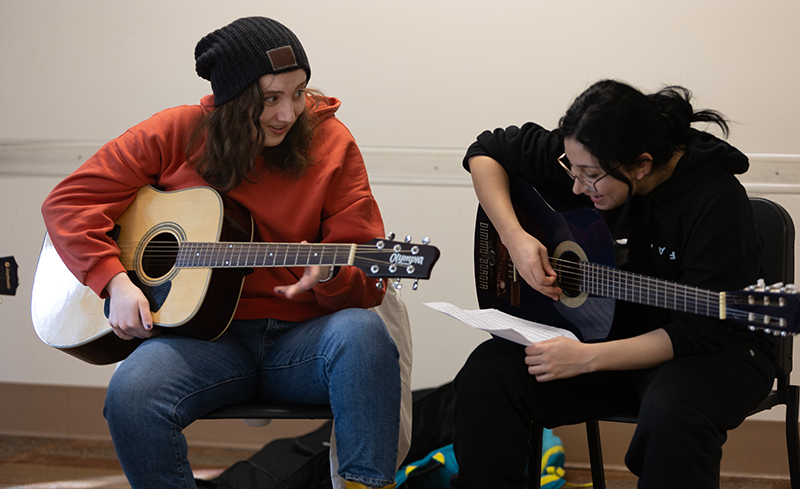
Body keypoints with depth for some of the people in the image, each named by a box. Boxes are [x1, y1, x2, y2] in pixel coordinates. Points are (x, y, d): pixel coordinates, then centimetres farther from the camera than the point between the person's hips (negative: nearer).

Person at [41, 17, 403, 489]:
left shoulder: (330, 143, 2)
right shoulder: (177, 133, 2)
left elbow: (368, 282, 0)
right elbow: (69, 202, 4)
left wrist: (328, 277, -24)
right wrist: (117, 282, -11)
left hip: (299, 337, 0)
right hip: (205, 337, 0)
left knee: (361, 331, -34)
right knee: (131, 395, -32)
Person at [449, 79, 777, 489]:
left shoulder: (715, 200, -25)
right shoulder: (586, 158, -9)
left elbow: (700, 332, -25)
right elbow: (488, 150, 6)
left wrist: (587, 357, -31)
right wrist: (514, 237, -11)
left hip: (713, 350, -5)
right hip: (610, 328, 5)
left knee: (672, 413, -40)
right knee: (486, 374, -19)